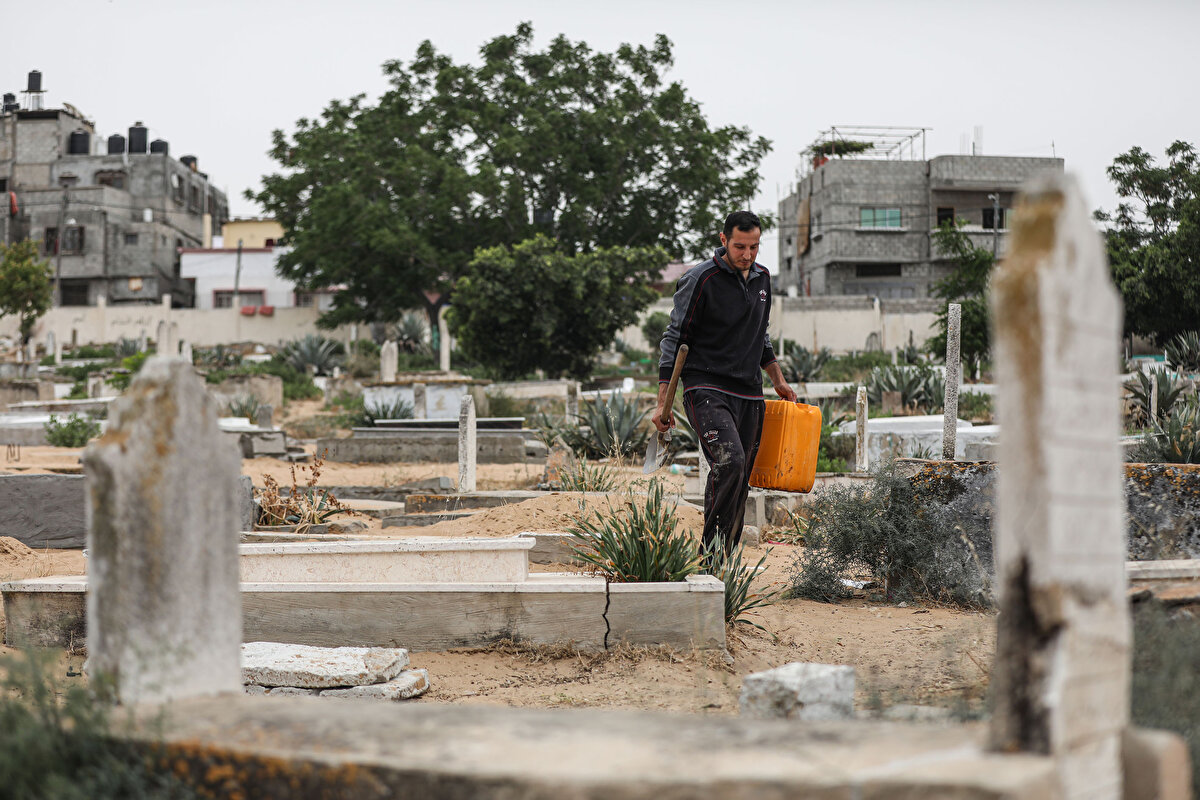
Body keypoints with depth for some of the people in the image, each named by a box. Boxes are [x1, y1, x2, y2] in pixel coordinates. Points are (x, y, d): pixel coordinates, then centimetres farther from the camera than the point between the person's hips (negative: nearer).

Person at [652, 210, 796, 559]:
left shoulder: (762, 278, 13)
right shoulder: (700, 280, -8)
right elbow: (675, 339, -6)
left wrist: (779, 381, 24)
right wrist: (663, 402, -11)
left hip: (749, 394, 6)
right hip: (707, 388, -6)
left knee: (739, 483, 3)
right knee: (729, 462, -25)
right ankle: (711, 552, -19)